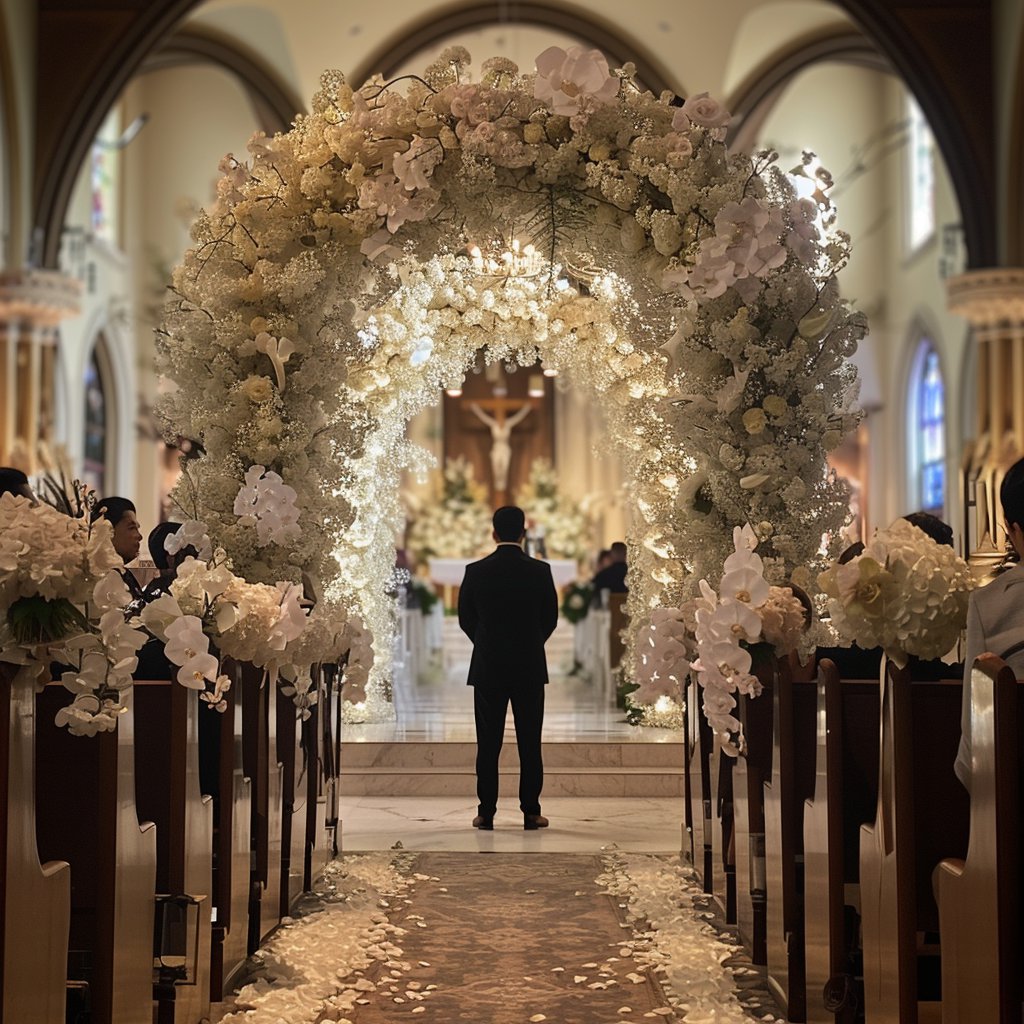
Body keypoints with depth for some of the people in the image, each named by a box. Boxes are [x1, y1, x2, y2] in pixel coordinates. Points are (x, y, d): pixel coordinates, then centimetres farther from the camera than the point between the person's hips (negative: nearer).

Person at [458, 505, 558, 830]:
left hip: (487, 668, 0)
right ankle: (530, 812, 5)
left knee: (488, 744, 5)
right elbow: (550, 619, 3)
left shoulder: (475, 571, -5)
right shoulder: (540, 571, -6)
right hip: (530, 668, 0)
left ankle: (486, 813, 6)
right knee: (530, 743, 5)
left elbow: (465, 619, 4)